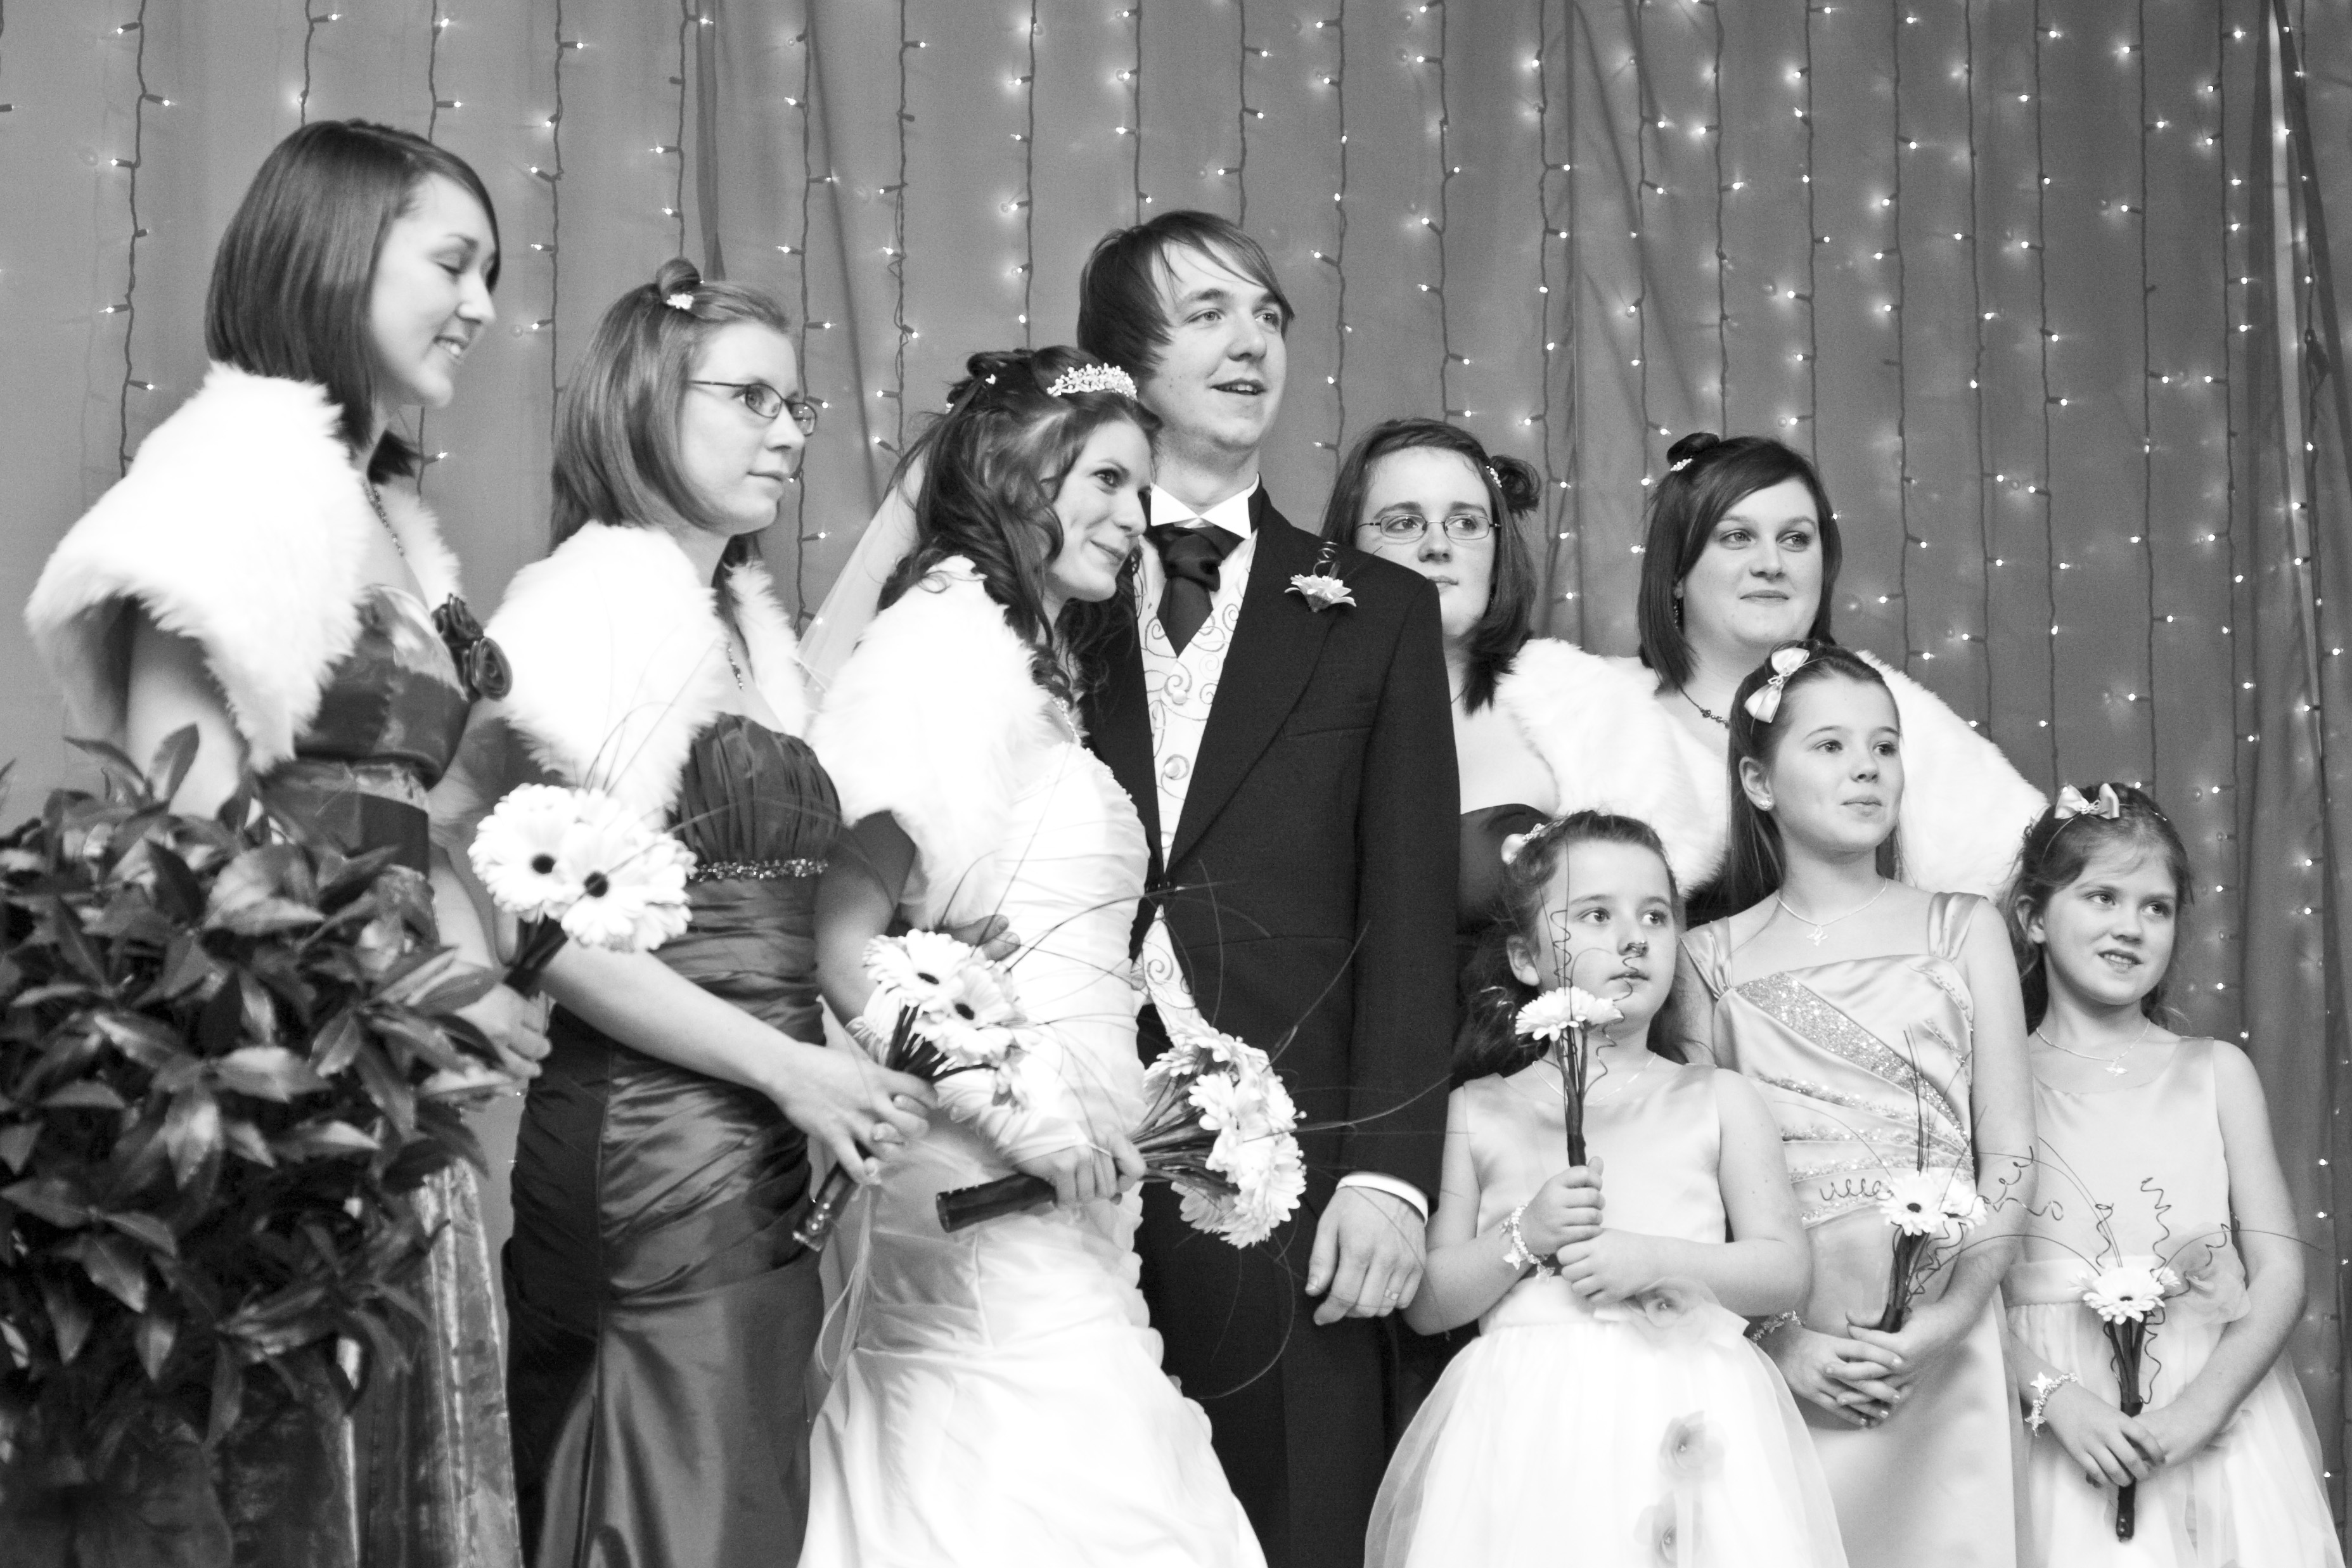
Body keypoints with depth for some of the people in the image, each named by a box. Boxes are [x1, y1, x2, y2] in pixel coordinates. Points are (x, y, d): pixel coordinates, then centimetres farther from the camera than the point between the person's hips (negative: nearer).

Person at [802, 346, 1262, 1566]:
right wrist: (1016, 1107, -18)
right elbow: (842, 929, -17)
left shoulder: (1036, 666, 19)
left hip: (1067, 1200, 8)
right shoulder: (947, 639, -8)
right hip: (992, 1204, -8)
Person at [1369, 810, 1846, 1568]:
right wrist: (1523, 1238, -10)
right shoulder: (1477, 1112, 10)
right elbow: (1424, 1303, 7)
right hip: (1527, 1427, 0)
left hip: (1686, 1422, 0)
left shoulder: (1717, 1100, 10)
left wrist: (1657, 1260, -11)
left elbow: (1787, 1271, 4)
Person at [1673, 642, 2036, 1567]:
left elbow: (2010, 1154, 2)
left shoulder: (1962, 930, 7)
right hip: (1782, 1355, 0)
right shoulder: (1714, 959, 6)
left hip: (1942, 1350, 0)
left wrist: (1946, 1325, -10)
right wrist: (1779, 1341, -11)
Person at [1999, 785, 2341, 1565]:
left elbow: (2279, 1274, 2)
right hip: (2062, 1429, -1)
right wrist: (2056, 1397, -17)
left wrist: (2198, 1410, -11)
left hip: (2219, 1417, 2)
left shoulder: (2216, 1074, 6)